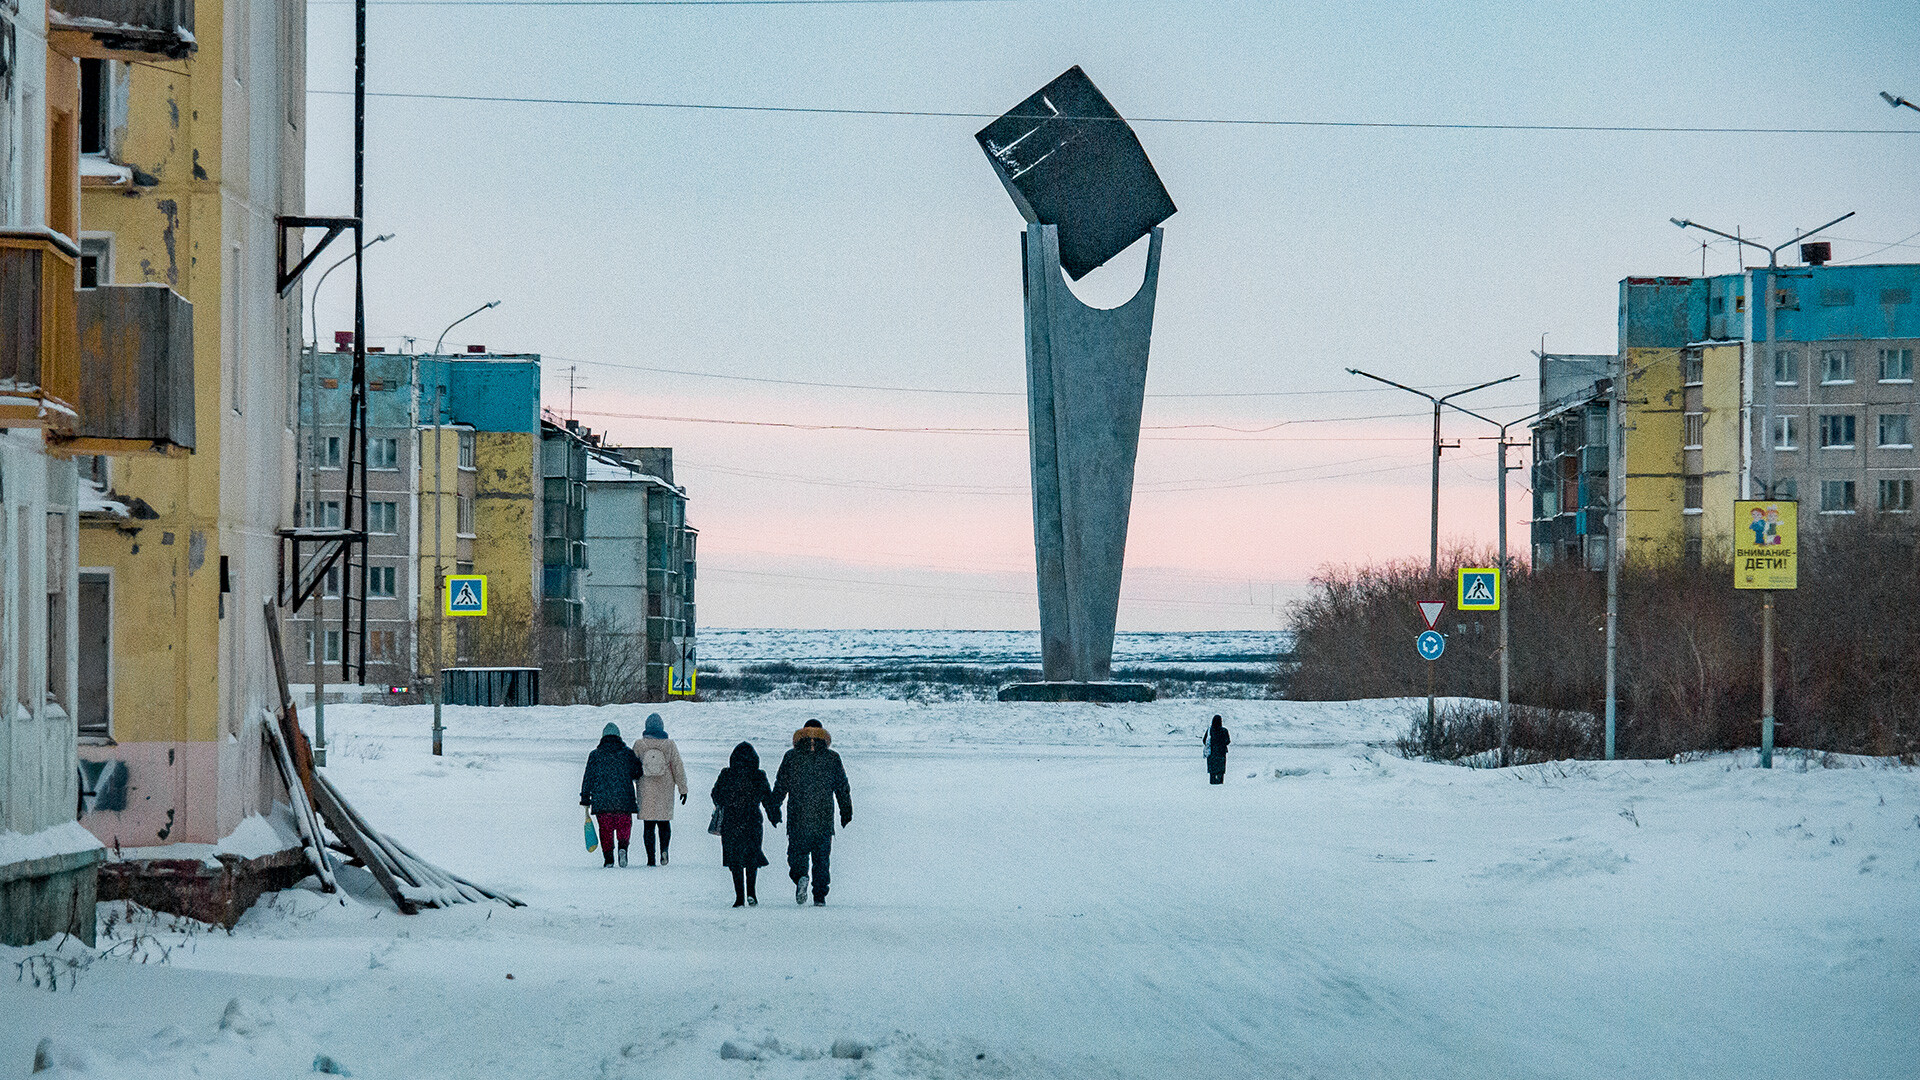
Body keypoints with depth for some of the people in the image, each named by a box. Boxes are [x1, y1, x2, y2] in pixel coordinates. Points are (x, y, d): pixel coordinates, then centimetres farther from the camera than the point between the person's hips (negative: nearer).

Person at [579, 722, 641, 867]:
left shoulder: (595, 755, 3)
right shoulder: (627, 753, 3)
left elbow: (588, 779, 3)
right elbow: (638, 773, 4)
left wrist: (585, 800, 9)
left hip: (601, 801, 0)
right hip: (624, 801, 0)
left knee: (606, 829, 9)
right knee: (624, 826, 11)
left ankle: (608, 859, 1)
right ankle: (623, 847, -16)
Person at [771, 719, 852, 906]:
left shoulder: (791, 757, 2)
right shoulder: (832, 759, 4)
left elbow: (780, 786, 3)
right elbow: (843, 788, 7)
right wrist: (846, 812, 16)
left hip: (797, 819, -1)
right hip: (824, 820, 1)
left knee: (797, 852, 6)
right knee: (821, 857, 8)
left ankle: (801, 876, -25)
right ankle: (820, 896, 3)